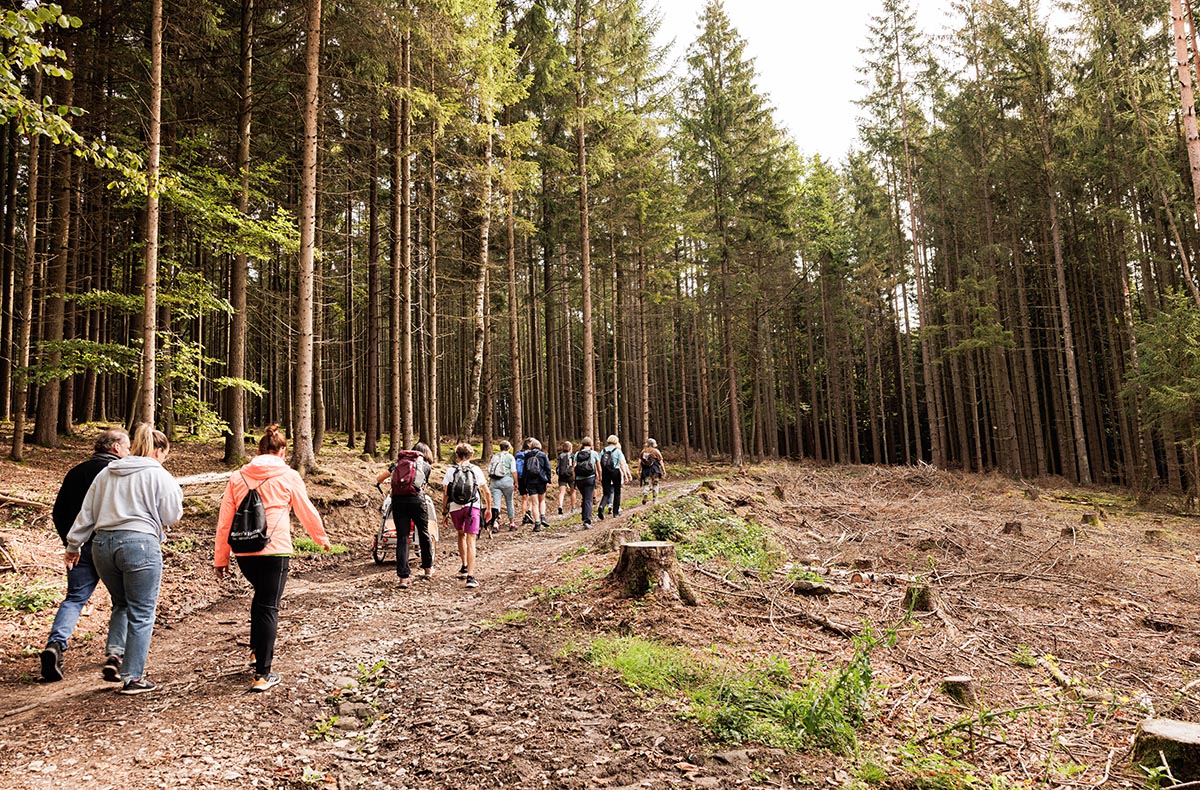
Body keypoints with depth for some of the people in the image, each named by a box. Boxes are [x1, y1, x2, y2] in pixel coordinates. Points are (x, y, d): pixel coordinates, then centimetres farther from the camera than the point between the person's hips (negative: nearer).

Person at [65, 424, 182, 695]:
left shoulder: (106, 473, 14)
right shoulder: (158, 474, -3)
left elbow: (86, 512, 17)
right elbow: (172, 515, -4)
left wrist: (73, 546, 24)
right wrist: (176, 493, 15)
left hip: (102, 544, 6)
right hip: (139, 543, -6)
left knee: (122, 606, 24)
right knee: (141, 614, 3)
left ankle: (118, 658, 23)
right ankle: (133, 677, 6)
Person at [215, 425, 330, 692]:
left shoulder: (237, 477, 6)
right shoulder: (288, 476, -1)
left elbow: (224, 521, 7)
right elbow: (307, 511, 6)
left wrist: (221, 558, 14)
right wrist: (321, 538, 23)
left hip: (243, 552, 4)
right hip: (274, 551, -4)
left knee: (260, 597, 28)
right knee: (268, 607, 2)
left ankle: (256, 649, 31)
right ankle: (262, 674, 3)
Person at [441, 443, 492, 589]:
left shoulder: (450, 470, 5)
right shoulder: (476, 470, 5)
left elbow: (445, 494, 2)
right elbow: (486, 492, 6)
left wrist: (444, 512, 11)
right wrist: (488, 508, 18)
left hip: (455, 508, 1)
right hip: (473, 507, -1)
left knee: (461, 535, 27)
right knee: (471, 541, -5)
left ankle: (464, 567, 29)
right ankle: (470, 576, -15)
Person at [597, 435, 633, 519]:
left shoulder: (603, 451, 7)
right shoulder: (618, 451, -2)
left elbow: (599, 464, 3)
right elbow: (622, 464, -7)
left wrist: (600, 477, 7)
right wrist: (626, 476, -6)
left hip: (605, 473, 2)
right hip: (615, 472, -2)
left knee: (606, 493, 4)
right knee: (617, 492, 13)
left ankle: (602, 506, -24)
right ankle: (615, 512, 17)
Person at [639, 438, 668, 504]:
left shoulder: (643, 451, 7)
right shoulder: (656, 451, 0)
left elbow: (640, 461, 5)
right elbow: (661, 462, -2)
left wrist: (639, 470, 9)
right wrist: (664, 471, 3)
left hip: (645, 470, 2)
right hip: (654, 470, -2)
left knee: (646, 484, 6)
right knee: (655, 484, 9)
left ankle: (645, 493, -22)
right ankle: (655, 499, 11)